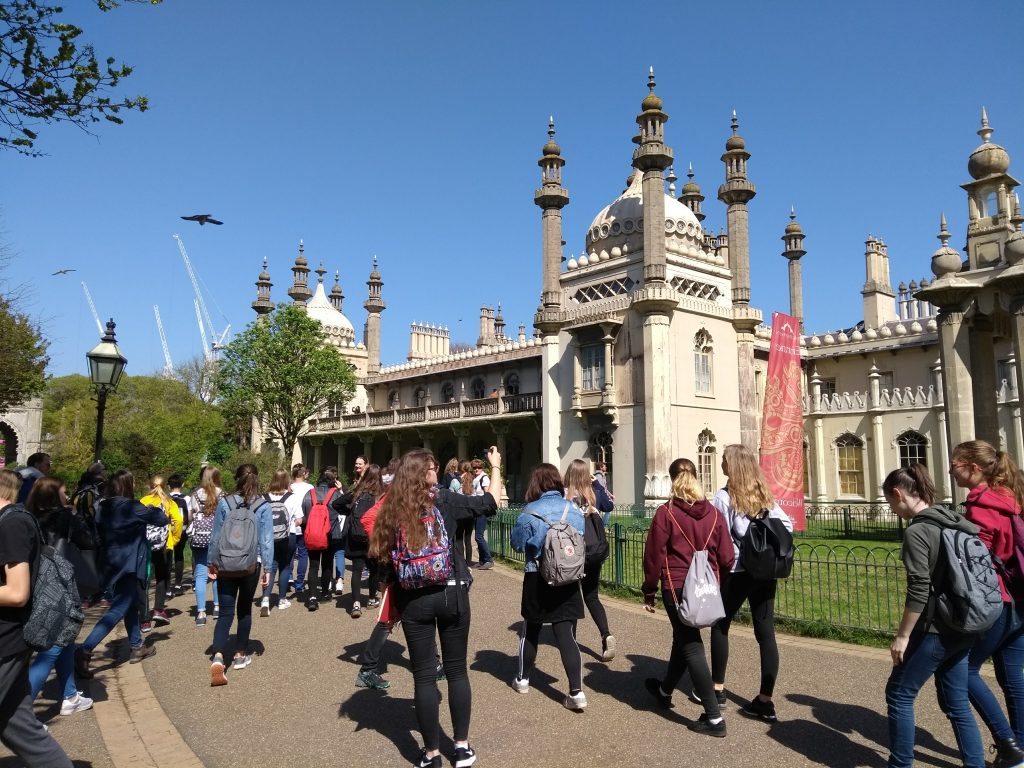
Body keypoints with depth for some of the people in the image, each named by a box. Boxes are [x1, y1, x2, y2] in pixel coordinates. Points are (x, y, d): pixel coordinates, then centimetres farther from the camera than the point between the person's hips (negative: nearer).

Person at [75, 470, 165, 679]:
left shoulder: (104, 507, 4)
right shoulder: (131, 507, -16)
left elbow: (99, 532, 17)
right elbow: (162, 519, -8)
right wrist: (154, 508, 12)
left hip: (113, 565, 8)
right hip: (129, 566, -8)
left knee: (132, 605, 19)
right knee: (117, 610, -7)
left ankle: (137, 647, 29)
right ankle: (84, 651, -16)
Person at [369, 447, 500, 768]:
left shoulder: (392, 510, -1)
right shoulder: (444, 500, -7)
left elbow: (383, 558, 1)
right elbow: (490, 503, 1)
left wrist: (392, 604, 9)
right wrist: (496, 466, 15)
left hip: (413, 600, 1)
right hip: (451, 594, -1)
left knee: (423, 676, 9)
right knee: (457, 670, 14)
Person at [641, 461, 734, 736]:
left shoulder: (666, 513, -7)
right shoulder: (714, 513, 4)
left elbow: (654, 555, -8)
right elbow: (727, 558, 3)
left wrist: (648, 592, 2)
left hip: (677, 588, -5)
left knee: (691, 647, 0)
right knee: (684, 640, 22)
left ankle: (714, 717, -2)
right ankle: (665, 690, 42)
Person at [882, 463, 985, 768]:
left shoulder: (917, 531, -18)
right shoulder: (955, 522, 7)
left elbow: (919, 591, -21)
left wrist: (902, 636, -13)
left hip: (934, 630, -8)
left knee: (899, 694, 6)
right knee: (956, 701, 18)